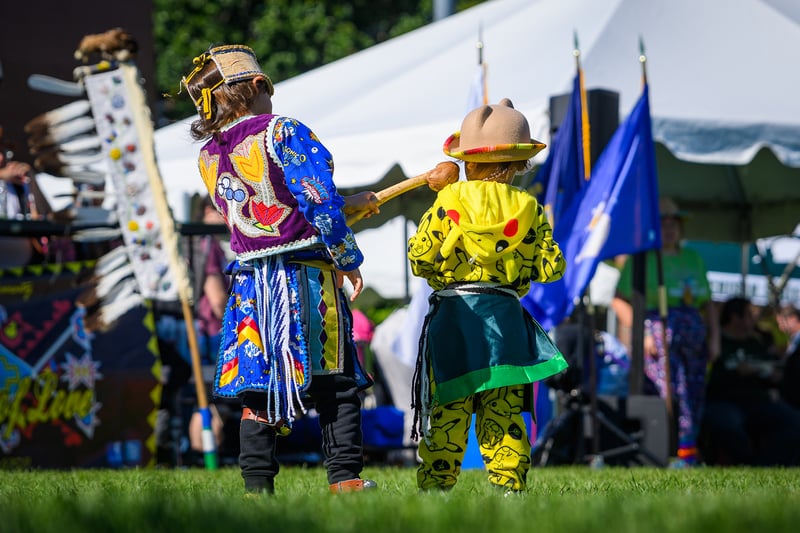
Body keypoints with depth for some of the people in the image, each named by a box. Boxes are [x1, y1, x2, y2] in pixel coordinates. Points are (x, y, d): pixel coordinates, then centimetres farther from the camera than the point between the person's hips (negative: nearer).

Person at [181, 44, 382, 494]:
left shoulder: (209, 159, 12)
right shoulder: (282, 132, -7)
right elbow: (319, 203, -14)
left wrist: (349, 205, 23)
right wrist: (349, 260, -3)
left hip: (251, 283, 5)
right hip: (306, 278, -5)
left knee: (259, 388, 6)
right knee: (334, 381, 2)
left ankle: (258, 484, 1)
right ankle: (346, 477, -2)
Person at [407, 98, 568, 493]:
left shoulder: (449, 199, -4)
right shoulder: (528, 209, 3)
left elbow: (419, 256, -6)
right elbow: (551, 267, 3)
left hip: (453, 315, -2)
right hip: (505, 315, 2)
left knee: (447, 409, 0)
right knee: (504, 412, 6)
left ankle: (436, 484, -2)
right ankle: (509, 483, 3)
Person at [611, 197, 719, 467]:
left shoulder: (693, 259, 24)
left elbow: (708, 303, 26)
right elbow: (619, 301, -1)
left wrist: (714, 337, 13)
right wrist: (641, 333, -11)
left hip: (693, 334, 5)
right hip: (656, 334, -5)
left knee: (695, 395, -4)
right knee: (674, 390, -20)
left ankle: (689, 455, -3)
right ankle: (686, 451, -26)